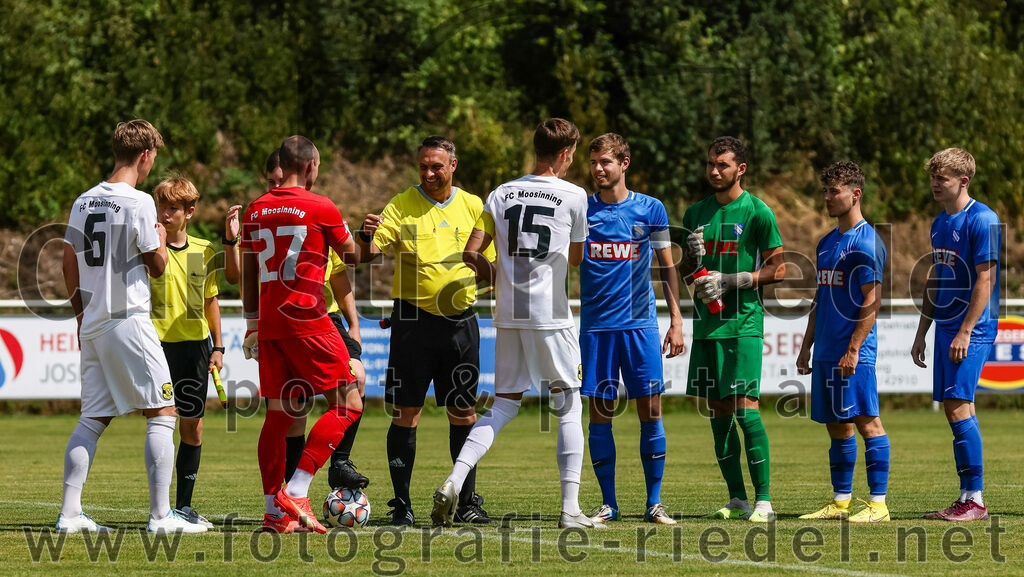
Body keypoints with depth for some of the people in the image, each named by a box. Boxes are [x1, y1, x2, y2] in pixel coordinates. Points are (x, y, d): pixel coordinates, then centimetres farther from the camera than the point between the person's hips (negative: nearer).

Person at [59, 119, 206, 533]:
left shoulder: (84, 202, 9)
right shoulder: (138, 203, -11)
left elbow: (69, 265, 14)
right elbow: (156, 267, -7)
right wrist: (161, 238, 14)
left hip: (92, 325, 7)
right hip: (128, 321, -7)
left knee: (93, 419, 11)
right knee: (162, 413, -2)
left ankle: (69, 513, 5)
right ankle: (160, 515, -7)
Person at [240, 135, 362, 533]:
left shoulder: (256, 210, 11)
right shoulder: (320, 208, -6)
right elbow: (353, 258, 7)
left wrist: (252, 325, 25)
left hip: (268, 322, 7)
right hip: (307, 320, -6)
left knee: (278, 413, 10)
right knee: (347, 405, 0)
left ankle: (274, 509, 6)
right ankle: (295, 493, -10)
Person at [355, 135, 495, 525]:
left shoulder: (473, 206, 8)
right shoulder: (401, 206, 1)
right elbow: (370, 253, -10)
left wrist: (476, 277, -8)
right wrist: (368, 236, -32)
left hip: (460, 321, 2)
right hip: (413, 320, -2)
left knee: (463, 412, 5)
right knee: (406, 412, -4)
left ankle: (468, 501, 13)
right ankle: (401, 503, 0)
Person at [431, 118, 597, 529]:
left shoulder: (501, 195, 7)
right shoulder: (574, 197, -2)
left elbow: (471, 253, 6)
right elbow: (576, 259, 10)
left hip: (509, 315, 4)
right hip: (551, 316, -4)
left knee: (504, 404, 11)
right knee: (569, 406, 6)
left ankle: (453, 483, -7)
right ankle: (570, 508, 2)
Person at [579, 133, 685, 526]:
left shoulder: (650, 210, 4)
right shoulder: (581, 211, 4)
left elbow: (667, 266, 9)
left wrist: (676, 320, 3)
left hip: (640, 323, 0)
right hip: (595, 325, 0)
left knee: (650, 410, -3)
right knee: (600, 412, 0)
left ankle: (654, 502, 5)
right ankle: (608, 503, 8)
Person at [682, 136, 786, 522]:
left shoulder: (757, 212, -4)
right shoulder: (696, 214, 13)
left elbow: (778, 269, -4)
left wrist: (730, 281, -13)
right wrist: (694, 257, -2)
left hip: (743, 322, -6)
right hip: (706, 323, 6)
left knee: (745, 408, -13)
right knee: (718, 411, 6)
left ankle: (764, 500, -11)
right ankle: (737, 499, 12)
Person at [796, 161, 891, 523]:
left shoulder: (866, 242, -9)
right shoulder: (827, 243, 17)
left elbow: (872, 301, -14)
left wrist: (853, 349, -19)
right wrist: (806, 346, 19)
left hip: (853, 354, -9)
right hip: (826, 352, 9)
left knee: (866, 422, -8)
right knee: (837, 426, 10)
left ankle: (878, 504, -8)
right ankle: (840, 503, 15)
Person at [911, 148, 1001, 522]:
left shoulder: (982, 221, -11)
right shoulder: (940, 224, 15)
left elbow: (985, 280, -16)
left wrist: (965, 332, -20)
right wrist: (922, 333, 21)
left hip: (972, 330, -9)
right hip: (946, 327, 9)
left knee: (958, 405, -14)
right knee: (953, 408, 7)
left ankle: (976, 500, -13)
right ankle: (966, 498, 10)